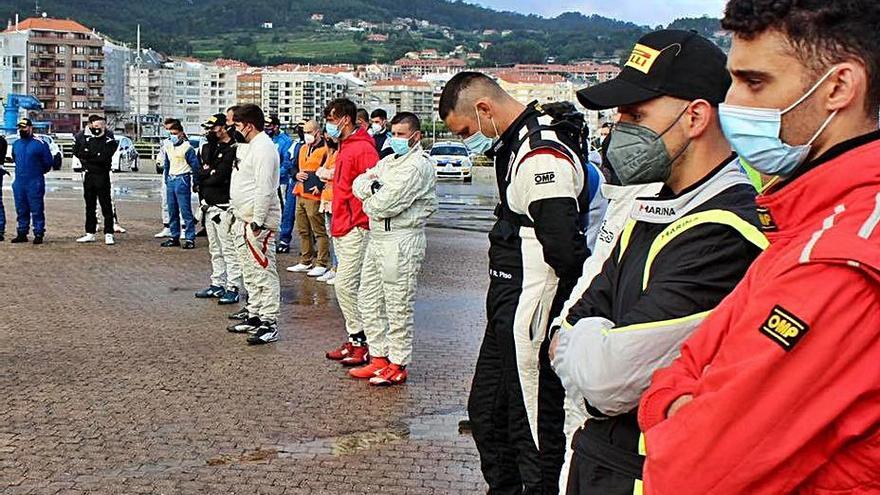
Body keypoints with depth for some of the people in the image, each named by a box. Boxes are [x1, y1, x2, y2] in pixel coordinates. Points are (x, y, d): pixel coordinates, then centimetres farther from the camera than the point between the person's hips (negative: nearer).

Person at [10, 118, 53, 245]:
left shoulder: (40, 143, -7)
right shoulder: (16, 144, 12)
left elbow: (48, 162, -3)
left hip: (35, 183, -6)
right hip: (18, 182, 6)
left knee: (36, 210, -4)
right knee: (21, 210, 11)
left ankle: (39, 234, 0)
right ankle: (22, 233, 18)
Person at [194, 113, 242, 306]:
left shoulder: (232, 150, -13)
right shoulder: (208, 148, 14)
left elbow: (220, 177, -18)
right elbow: (200, 172, 6)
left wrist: (205, 175, -2)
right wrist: (212, 173, -11)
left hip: (224, 207, -9)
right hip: (209, 205, 9)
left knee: (229, 249, -6)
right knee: (215, 249, 16)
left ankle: (233, 288, -3)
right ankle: (217, 284, 25)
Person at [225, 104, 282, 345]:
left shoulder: (263, 148, -16)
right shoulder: (247, 147, 18)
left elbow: (265, 189, -23)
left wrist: (257, 221, -24)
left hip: (259, 221, -11)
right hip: (244, 219, 11)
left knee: (264, 272, -8)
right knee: (250, 272, 17)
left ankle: (269, 324, -6)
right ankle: (254, 317, 26)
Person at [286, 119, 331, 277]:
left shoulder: (325, 149, -9)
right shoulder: (303, 149, 19)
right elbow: (295, 167, 29)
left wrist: (320, 186, -19)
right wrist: (297, 175, 7)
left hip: (315, 197, -9)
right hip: (300, 195, 9)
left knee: (319, 232, -5)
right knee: (303, 231, 14)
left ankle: (322, 264, 0)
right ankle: (306, 262, 24)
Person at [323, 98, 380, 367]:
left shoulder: (363, 148, -14)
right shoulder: (344, 148, 17)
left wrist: (361, 223, -19)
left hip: (355, 230, -10)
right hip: (341, 228, 10)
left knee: (345, 285, -9)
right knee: (348, 286, 12)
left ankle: (362, 342, 1)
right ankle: (355, 340, 19)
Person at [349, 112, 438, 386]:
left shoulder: (418, 166, -13)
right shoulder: (389, 161, 18)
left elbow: (385, 205, -20)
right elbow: (358, 183, 11)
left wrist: (369, 201, 0)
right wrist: (371, 185, -10)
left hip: (401, 242, -10)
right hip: (377, 238, 10)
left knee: (398, 307, -2)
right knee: (369, 300, 14)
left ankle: (398, 366, 8)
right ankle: (379, 357, 24)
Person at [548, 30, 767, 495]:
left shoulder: (725, 233, -26)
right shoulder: (655, 208, 7)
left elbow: (605, 379, -27)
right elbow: (573, 324, 7)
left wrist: (580, 340, -7)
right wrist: (595, 346, -14)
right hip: (596, 451, 8)